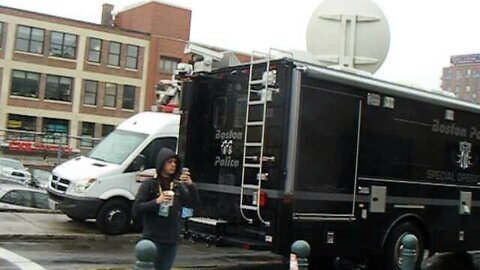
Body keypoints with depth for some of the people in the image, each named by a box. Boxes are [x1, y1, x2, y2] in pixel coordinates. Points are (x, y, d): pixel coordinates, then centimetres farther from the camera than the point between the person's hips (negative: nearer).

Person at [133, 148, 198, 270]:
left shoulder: (178, 185, 9)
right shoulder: (149, 184, -4)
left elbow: (192, 203, -1)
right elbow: (136, 209, -8)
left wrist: (190, 185, -16)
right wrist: (157, 201, -21)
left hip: (172, 240, 4)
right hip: (153, 239, -4)